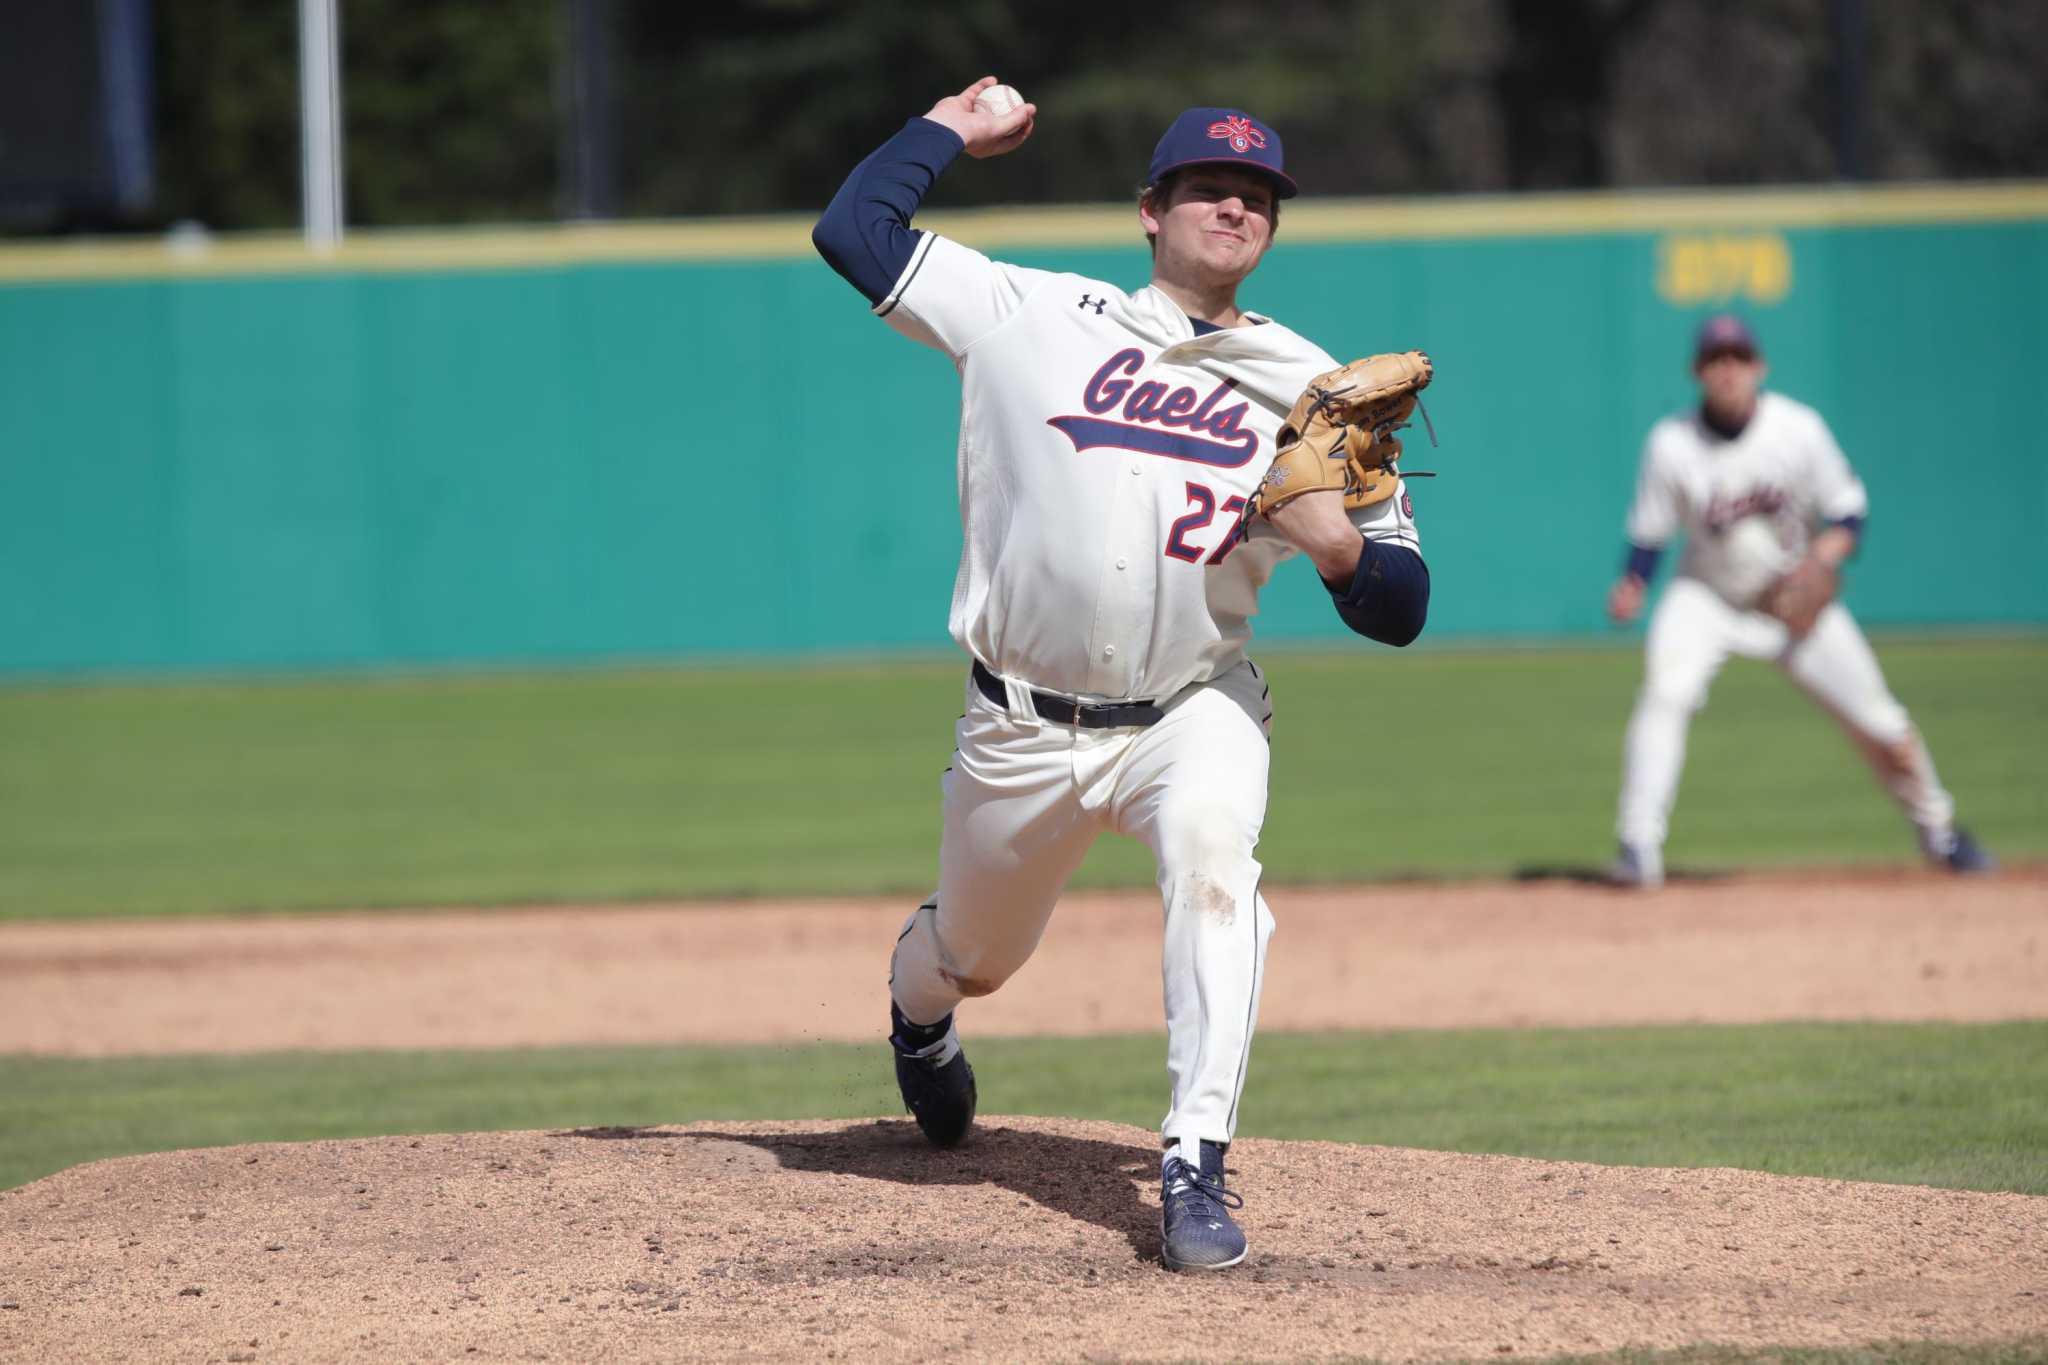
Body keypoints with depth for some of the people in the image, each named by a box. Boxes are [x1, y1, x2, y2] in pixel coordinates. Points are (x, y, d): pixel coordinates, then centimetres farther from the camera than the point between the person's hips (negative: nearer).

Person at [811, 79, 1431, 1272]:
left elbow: (1400, 611, -1)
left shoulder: (1311, 389, 1)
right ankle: (918, 1008, 58)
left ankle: (1197, 1170, -33)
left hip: (1195, 711, -1)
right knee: (976, 955, 17)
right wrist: (948, 132, 11)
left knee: (1211, 851, -33)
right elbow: (853, 229, -1)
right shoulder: (1034, 316, 0)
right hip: (1023, 726, 1)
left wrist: (1338, 546, -23)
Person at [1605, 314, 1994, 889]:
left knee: (1878, 722, 2)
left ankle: (1937, 828, 27)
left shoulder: (1799, 429, -14)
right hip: (1706, 599, -1)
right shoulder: (1672, 444, -16)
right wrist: (1631, 588, -27)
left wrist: (1822, 558, -25)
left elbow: (1847, 512, -6)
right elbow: (1650, 533, -8)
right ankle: (1639, 847, -24)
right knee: (1665, 695, -28)